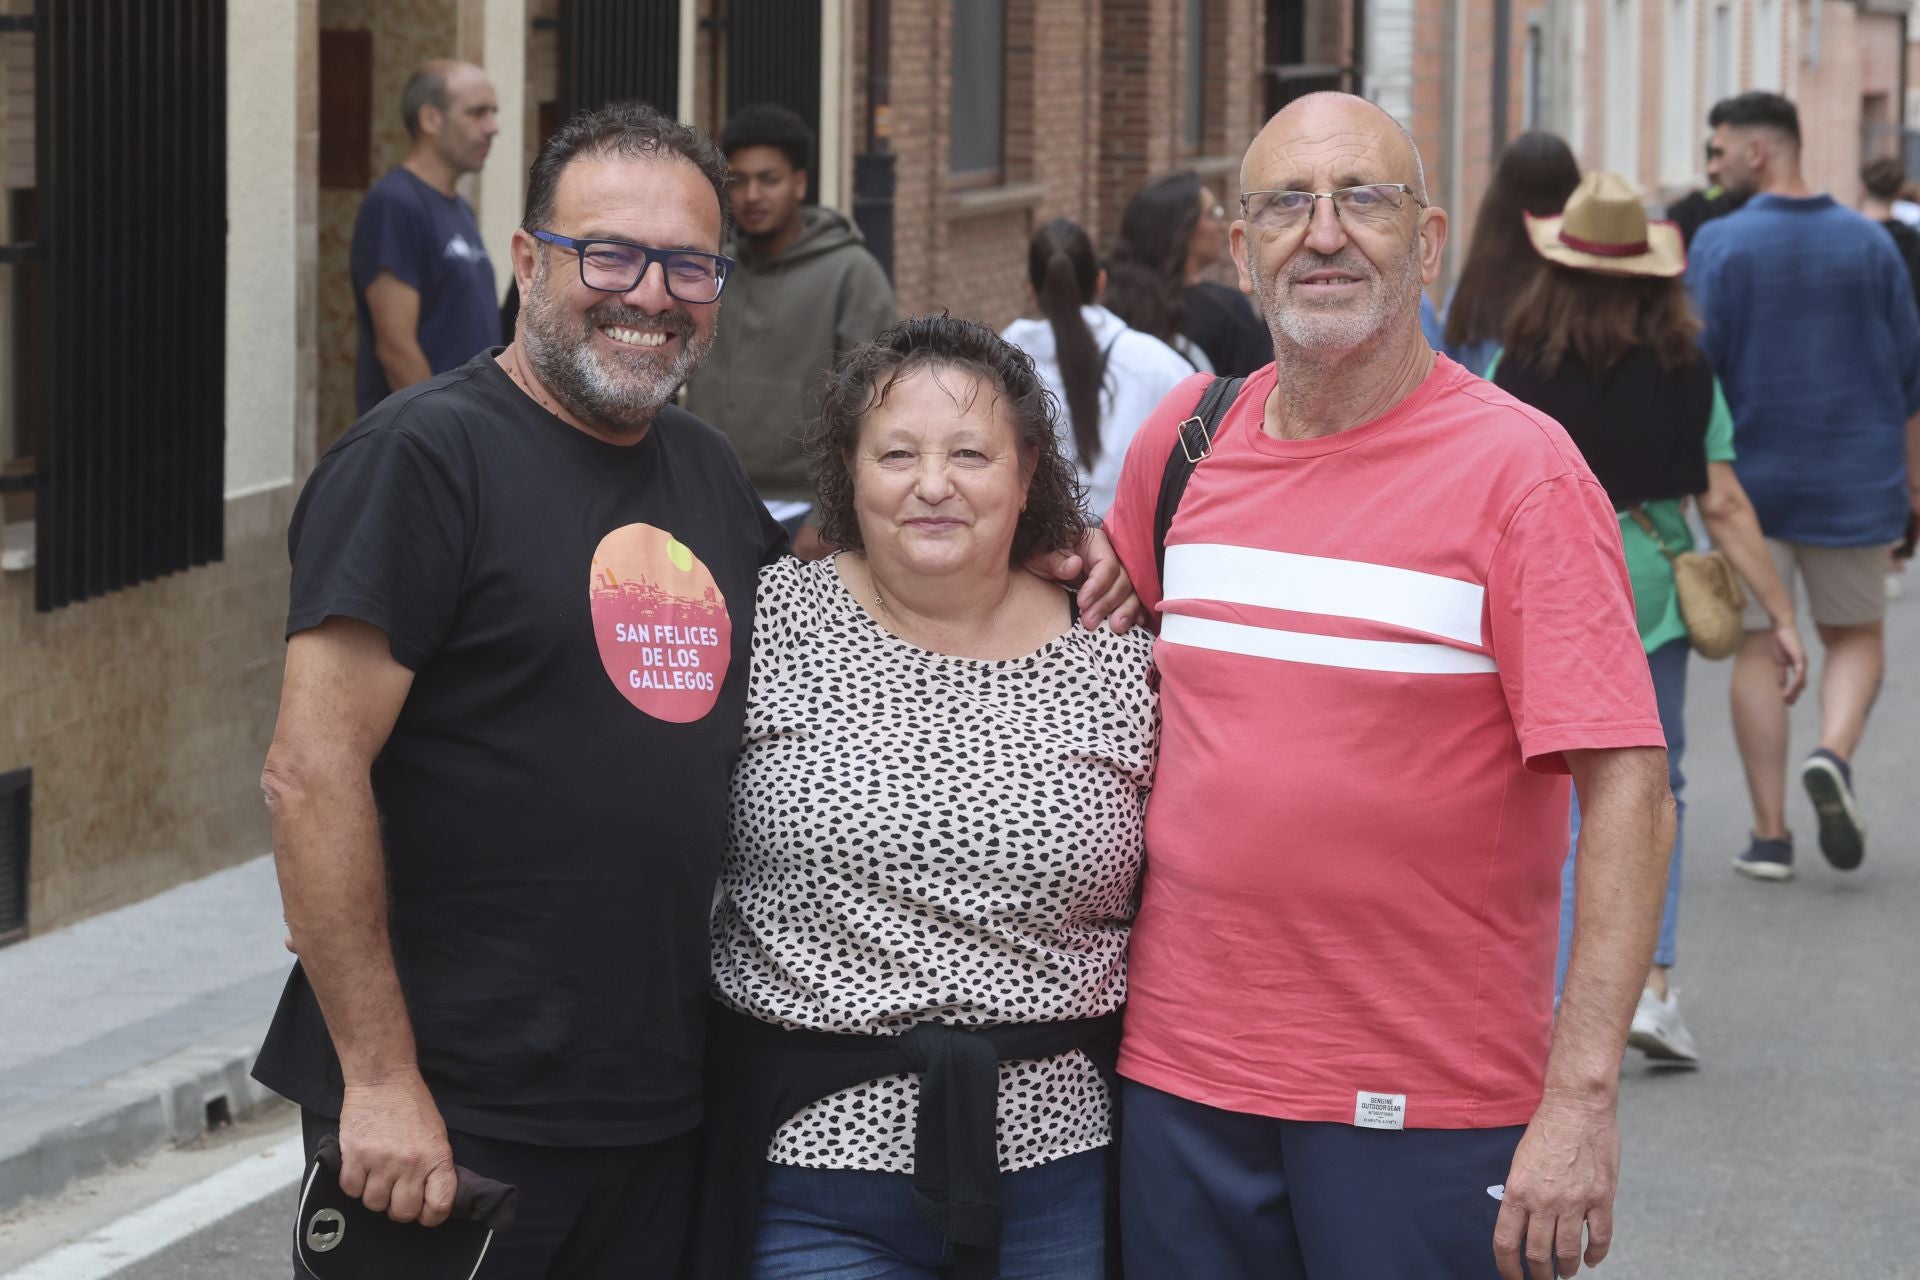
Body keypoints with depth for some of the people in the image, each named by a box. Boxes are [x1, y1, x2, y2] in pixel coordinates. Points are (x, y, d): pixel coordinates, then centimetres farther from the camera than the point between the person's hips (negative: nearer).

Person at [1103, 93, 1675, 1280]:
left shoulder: (1517, 465, -9)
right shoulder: (1184, 438, 6)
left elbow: (1630, 792, -14)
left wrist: (1583, 1096, -21)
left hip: (1429, 1099, -4)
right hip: (1181, 1074, 4)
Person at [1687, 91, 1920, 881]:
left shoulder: (1719, 245, -8)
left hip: (1749, 480, -2)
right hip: (1851, 481, 2)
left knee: (1756, 650, 6)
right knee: (1856, 637, 15)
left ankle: (1770, 835, 4)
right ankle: (1834, 755, -13)